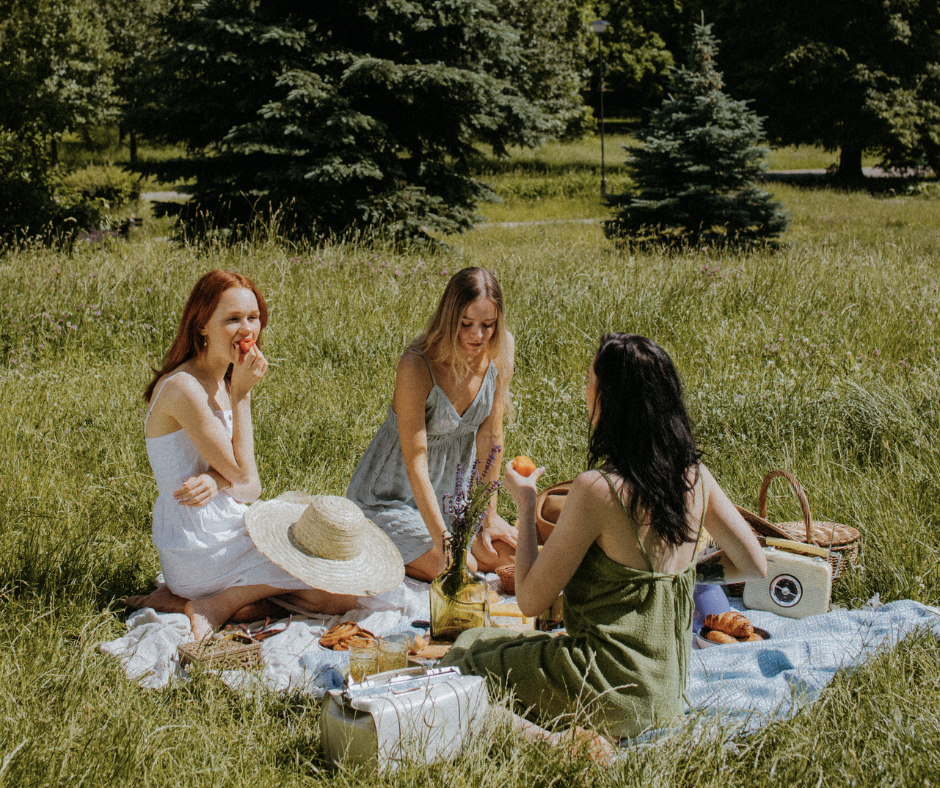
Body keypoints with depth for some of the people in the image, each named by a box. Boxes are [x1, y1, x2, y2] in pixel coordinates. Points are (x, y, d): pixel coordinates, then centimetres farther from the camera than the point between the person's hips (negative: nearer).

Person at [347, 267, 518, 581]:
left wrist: (490, 516, -4)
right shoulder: (416, 366, -29)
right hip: (394, 495, -6)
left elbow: (490, 437, -5)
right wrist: (443, 540, -34)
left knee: (511, 554, -1)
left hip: (452, 490, 6)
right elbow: (415, 461, -29)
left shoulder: (499, 350, -13)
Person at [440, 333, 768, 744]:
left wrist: (525, 504, -3)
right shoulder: (695, 477, -3)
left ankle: (538, 739, -9)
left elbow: (530, 599, -15)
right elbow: (753, 565, 8)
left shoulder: (598, 489, -23)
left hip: (611, 692, -8)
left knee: (465, 656, 12)